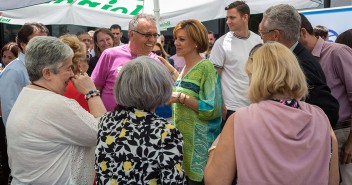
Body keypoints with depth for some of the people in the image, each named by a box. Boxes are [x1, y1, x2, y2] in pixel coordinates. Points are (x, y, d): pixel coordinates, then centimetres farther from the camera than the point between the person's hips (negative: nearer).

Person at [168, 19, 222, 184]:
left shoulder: (205, 67, -14)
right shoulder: (185, 68, 10)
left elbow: (213, 109, -20)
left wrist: (181, 97, -24)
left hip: (198, 141, -8)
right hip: (181, 137, 8)